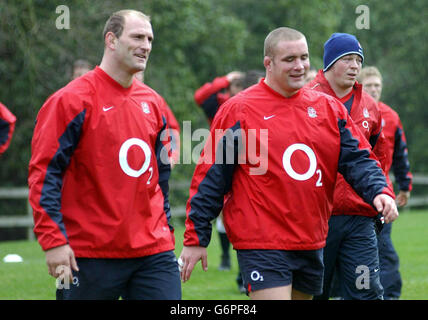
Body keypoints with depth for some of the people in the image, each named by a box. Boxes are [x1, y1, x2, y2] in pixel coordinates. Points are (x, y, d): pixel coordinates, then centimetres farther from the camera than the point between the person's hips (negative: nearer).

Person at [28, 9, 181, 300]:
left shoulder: (152, 102, 13)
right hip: (90, 255, -5)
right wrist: (54, 240, -16)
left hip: (153, 251, 5)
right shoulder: (73, 100, -6)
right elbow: (44, 172, -10)